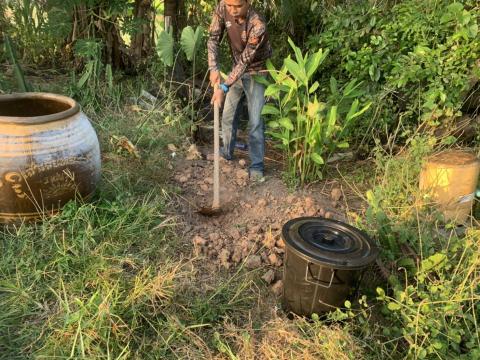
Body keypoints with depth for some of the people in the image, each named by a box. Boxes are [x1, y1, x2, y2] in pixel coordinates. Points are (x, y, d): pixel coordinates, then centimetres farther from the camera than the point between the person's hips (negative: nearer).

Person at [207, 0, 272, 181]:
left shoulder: (258, 25, -33)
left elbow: (245, 61, -32)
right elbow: (214, 38, -10)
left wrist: (223, 87, -36)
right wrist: (213, 68, -23)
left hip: (257, 73, -6)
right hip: (237, 70, 6)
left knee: (255, 121, -8)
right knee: (228, 114, 14)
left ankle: (256, 166, 2)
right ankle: (227, 152, 33)